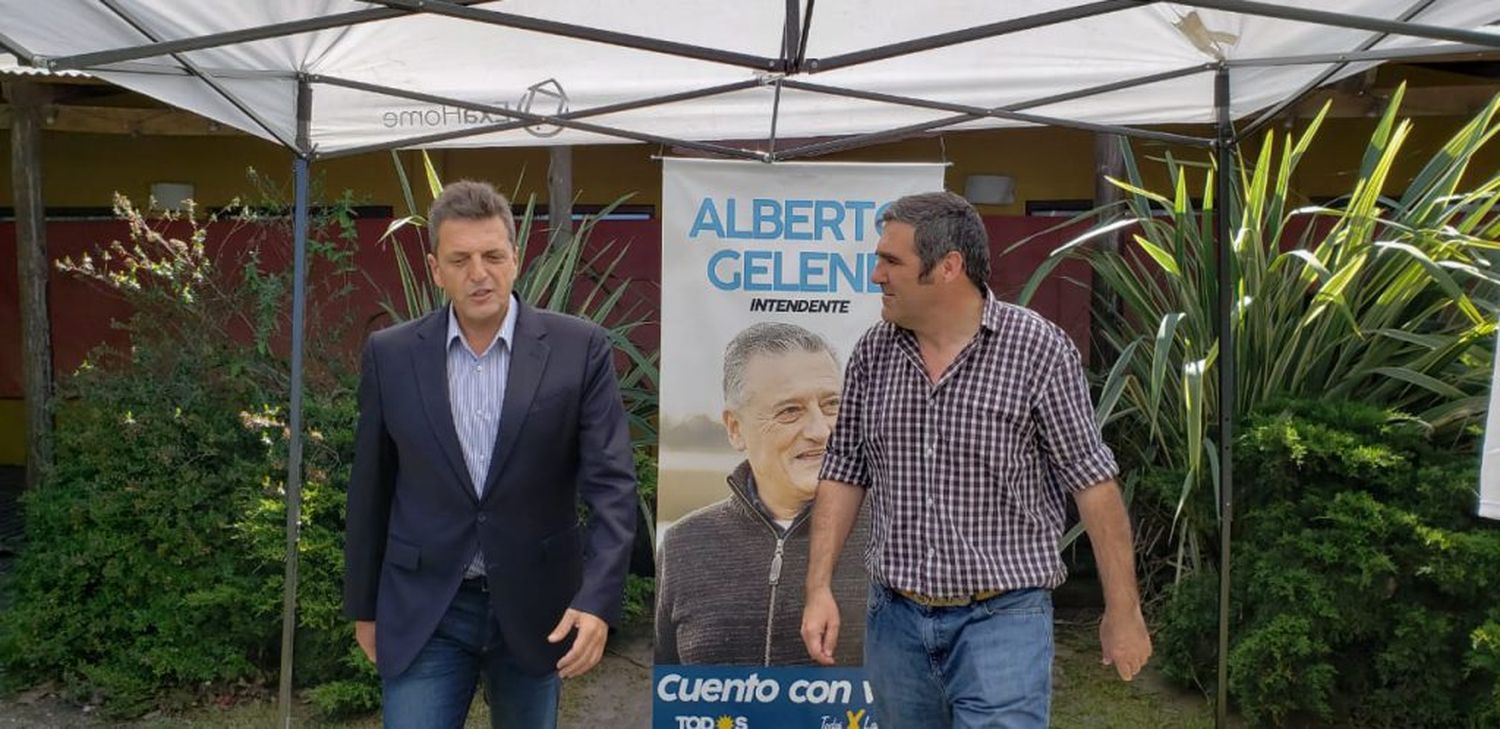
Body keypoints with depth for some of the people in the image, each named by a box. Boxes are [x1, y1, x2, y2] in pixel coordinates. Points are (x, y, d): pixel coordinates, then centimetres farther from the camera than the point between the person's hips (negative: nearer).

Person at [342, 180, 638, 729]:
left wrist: (597, 599, -21)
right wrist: (364, 606, 10)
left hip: (536, 607, 0)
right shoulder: (390, 354, -2)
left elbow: (611, 482, -10)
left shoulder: (578, 348, -7)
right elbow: (370, 488, 6)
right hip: (424, 611, 0)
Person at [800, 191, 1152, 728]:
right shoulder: (873, 353, 2)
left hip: (1001, 618, -4)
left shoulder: (1038, 350, -11)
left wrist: (1123, 613, -5)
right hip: (895, 618, 5)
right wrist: (819, 589, 0)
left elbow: (1093, 482, -7)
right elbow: (844, 474, 7)